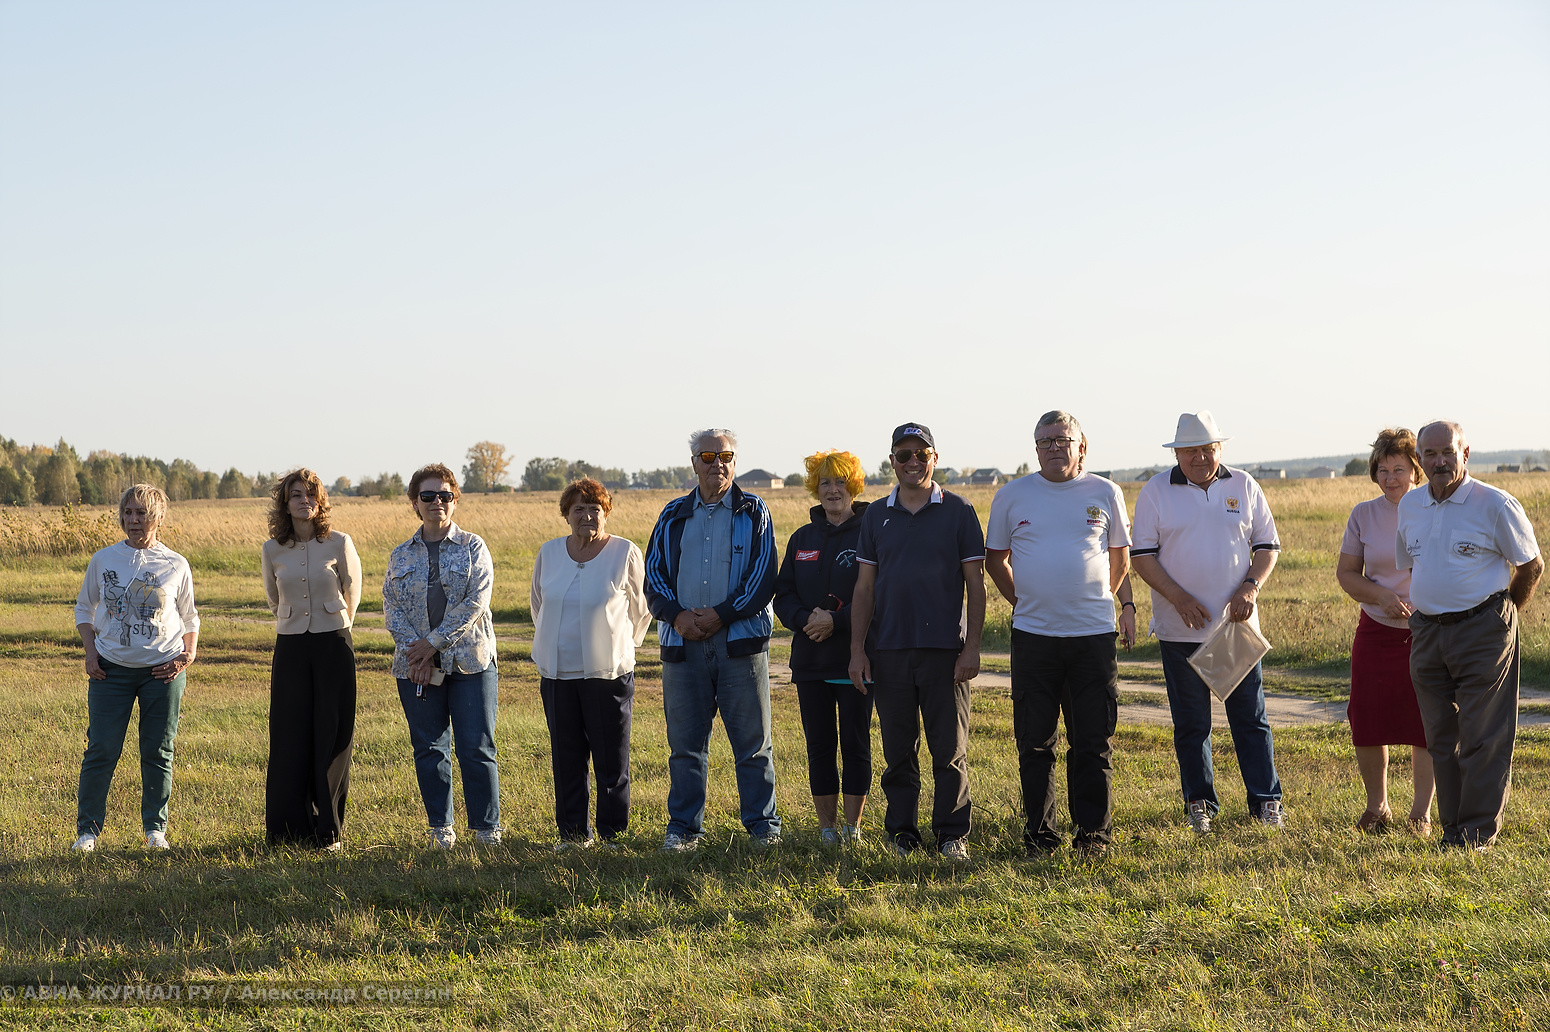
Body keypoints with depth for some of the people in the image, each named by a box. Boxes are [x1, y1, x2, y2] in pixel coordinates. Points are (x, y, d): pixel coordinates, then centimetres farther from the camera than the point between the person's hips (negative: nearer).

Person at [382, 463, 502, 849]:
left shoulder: (472, 547, 3)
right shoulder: (400, 556, 12)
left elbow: (476, 601, -8)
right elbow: (392, 609, 5)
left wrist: (434, 642, -12)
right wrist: (415, 652, -11)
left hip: (469, 661, -3)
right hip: (417, 668, 3)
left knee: (477, 748, -5)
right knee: (429, 750, 5)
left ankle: (487, 828, 3)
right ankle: (440, 828, 15)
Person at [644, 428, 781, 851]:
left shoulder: (753, 513, 6)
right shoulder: (674, 516, 14)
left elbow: (763, 578, -2)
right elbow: (654, 575, 10)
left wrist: (720, 615, -12)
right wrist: (677, 615, -8)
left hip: (740, 639, -2)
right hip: (683, 642, 2)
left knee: (753, 740, 0)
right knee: (685, 741, 4)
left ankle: (763, 824, 8)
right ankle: (683, 827, 11)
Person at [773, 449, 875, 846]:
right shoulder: (802, 538, 13)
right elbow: (783, 593, 10)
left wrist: (836, 621, -19)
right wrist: (806, 619, -9)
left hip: (855, 658, -4)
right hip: (810, 660, 4)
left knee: (855, 745, 0)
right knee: (819, 746, 6)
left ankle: (852, 825, 9)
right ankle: (827, 825, 13)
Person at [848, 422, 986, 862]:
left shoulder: (958, 512, 3)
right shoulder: (876, 516, 10)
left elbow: (976, 584, 2)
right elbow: (864, 587, 11)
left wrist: (972, 647, -6)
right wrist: (857, 651, 4)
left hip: (945, 649, -2)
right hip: (890, 650, 2)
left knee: (950, 750, 0)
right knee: (898, 751, 6)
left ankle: (952, 834, 9)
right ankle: (902, 833, 14)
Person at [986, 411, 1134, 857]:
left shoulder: (1105, 493, 5)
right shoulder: (1012, 496, 5)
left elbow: (1119, 555, 18)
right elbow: (995, 558, 16)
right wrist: (1022, 601, 11)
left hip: (1094, 635, 0)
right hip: (1033, 636, 0)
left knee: (1093, 742, 1)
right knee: (1034, 743, 3)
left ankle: (1093, 832, 9)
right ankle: (1039, 833, 11)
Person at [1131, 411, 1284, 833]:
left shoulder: (1244, 487, 6)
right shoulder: (1156, 491, 0)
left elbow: (1267, 545, 9)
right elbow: (1141, 554, -2)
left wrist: (1251, 587, -9)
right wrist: (1179, 598, -13)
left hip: (1237, 624, 1)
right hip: (1181, 629, -1)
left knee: (1250, 717, 2)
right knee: (1191, 723, 5)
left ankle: (1266, 800, 10)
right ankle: (1199, 803, 15)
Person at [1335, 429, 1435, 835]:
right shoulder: (1364, 515, 2)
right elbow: (1345, 573, 6)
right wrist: (1382, 596, -12)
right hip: (1377, 632, 2)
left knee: (1426, 725, 1)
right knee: (1367, 724, 0)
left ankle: (1421, 811, 15)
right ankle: (1376, 806, 20)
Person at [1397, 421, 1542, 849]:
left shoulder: (1495, 504, -7)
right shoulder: (1410, 506, 9)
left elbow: (1531, 565, 0)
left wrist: (1498, 616, 6)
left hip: (1483, 632, -5)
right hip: (1427, 633, 6)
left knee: (1482, 737, -4)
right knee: (1441, 738, 8)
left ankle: (1478, 833, 1)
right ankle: (1452, 827, 16)